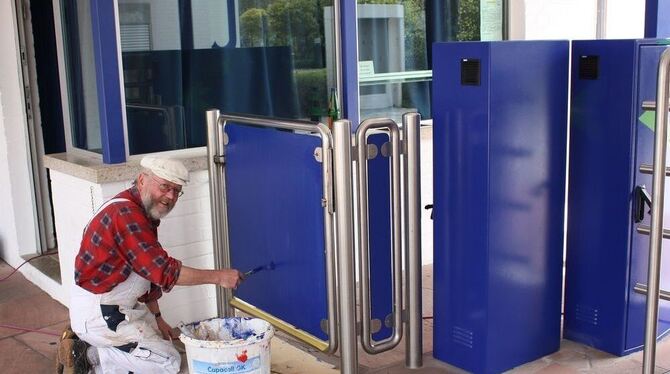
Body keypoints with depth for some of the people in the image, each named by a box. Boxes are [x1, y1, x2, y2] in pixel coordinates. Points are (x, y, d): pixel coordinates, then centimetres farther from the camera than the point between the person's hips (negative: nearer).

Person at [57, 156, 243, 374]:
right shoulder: (125, 213, -24)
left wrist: (156, 319, 10)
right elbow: (163, 271, -27)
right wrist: (217, 277, -22)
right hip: (98, 313, -10)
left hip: (119, 307, 10)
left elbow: (149, 271, 13)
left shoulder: (145, 214, 8)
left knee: (164, 344, 19)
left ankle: (91, 348, 13)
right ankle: (90, 355, -2)